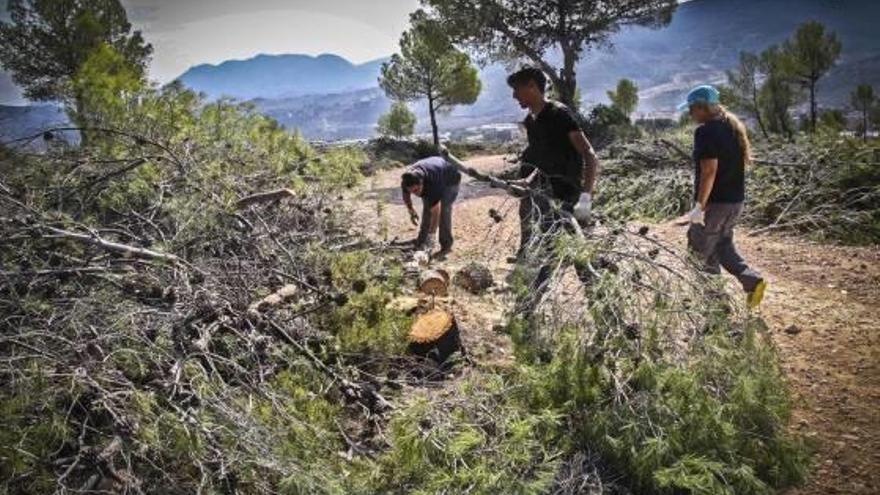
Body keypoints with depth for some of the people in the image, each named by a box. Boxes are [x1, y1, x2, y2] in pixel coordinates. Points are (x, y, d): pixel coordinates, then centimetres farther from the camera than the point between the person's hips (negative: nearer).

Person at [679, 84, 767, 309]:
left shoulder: (706, 131, -18)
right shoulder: (733, 126, 10)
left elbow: (709, 170, -24)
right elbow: (745, 160, 17)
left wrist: (700, 206, -22)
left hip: (715, 202, -9)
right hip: (736, 200, 9)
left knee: (701, 250, 7)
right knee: (723, 244, 22)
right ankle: (752, 280, 7)